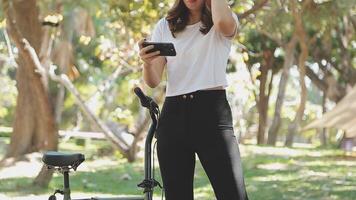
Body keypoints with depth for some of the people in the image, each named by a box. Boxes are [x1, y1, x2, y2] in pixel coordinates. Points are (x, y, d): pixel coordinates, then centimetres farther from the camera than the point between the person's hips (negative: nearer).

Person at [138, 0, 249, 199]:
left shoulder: (226, 20, 7)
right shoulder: (165, 26, 14)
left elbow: (224, 23, -21)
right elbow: (153, 81, 5)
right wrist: (148, 63, -17)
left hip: (212, 111, -3)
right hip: (173, 115, 3)